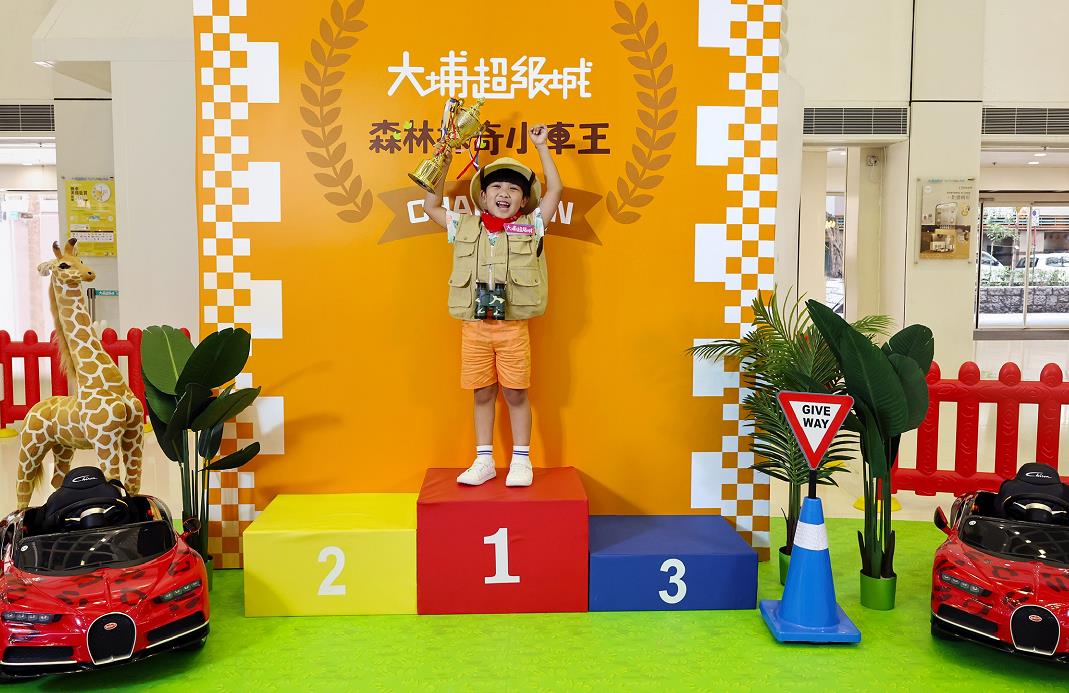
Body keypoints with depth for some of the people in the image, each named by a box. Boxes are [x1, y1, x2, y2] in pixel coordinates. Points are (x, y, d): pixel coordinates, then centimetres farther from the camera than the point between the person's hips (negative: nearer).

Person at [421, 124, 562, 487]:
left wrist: (541, 147, 8)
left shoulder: (531, 226, 4)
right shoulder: (465, 227, 8)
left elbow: (555, 188, 5)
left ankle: (521, 461, 17)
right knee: (483, 394, 9)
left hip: (513, 327, -1)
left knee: (516, 393, 5)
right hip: (474, 327, 2)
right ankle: (484, 460, 20)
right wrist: (442, 166, 11)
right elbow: (430, 206, 18)